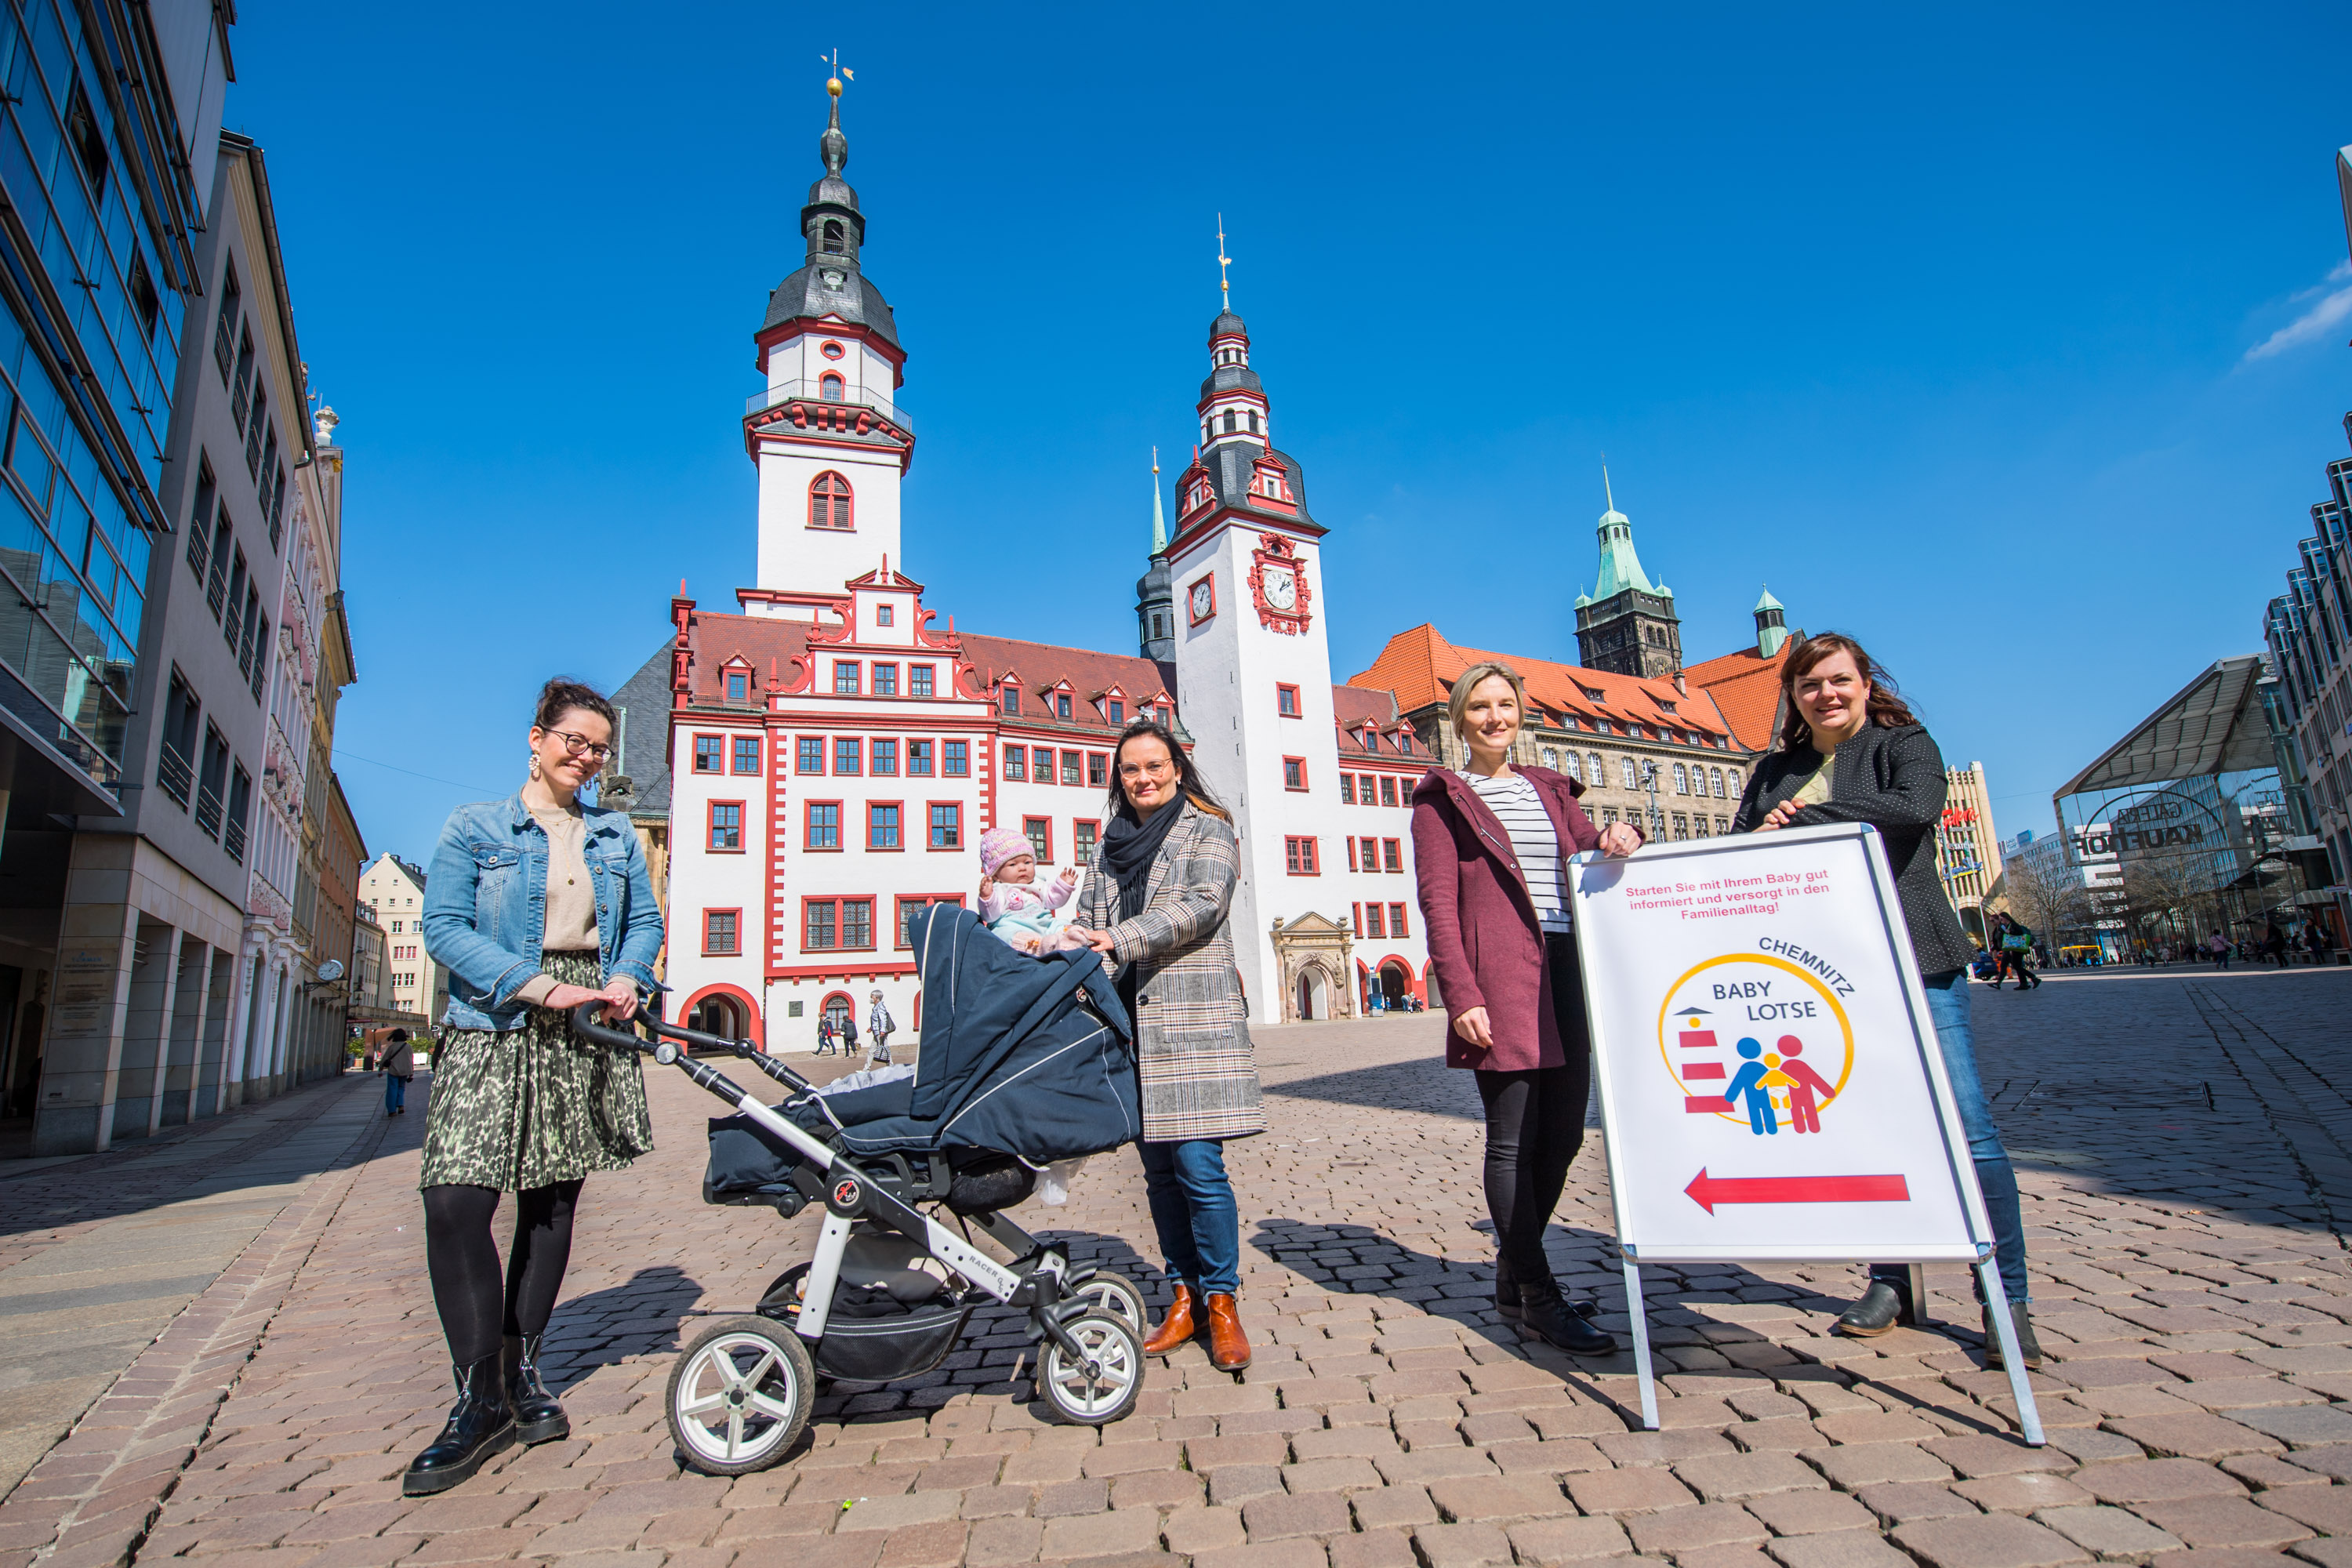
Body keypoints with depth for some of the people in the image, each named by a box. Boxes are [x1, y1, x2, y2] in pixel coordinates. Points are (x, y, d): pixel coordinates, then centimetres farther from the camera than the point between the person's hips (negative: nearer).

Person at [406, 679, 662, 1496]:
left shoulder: (616, 834, 15)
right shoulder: (475, 827, 4)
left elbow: (645, 920, 13)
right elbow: (444, 926, -6)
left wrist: (627, 978, -8)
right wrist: (541, 986, -16)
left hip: (589, 1033, 3)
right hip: (496, 1030, -3)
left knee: (553, 1200, 7)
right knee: (455, 1201, -14)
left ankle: (521, 1369, 23)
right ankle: (480, 1398, 0)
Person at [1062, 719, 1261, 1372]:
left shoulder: (1209, 828, 4)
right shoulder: (1110, 844, 19)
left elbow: (1202, 904, -10)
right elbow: (1090, 918, 15)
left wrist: (1119, 939, -20)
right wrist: (1076, 941, -8)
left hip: (1193, 1010, -4)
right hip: (1128, 1018, 5)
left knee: (1198, 1164, -8)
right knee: (1158, 1166, 9)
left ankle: (1221, 1300, 8)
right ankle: (1185, 1294, 23)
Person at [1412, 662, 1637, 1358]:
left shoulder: (1549, 789, 20)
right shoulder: (1443, 797, 3)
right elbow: (1437, 902, -5)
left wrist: (1619, 839, -8)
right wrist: (1462, 997, -14)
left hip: (1566, 971, 6)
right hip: (1499, 980, -6)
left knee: (1562, 1134, 10)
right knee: (1514, 1138, -2)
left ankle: (1513, 1271, 27)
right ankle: (1536, 1297, 11)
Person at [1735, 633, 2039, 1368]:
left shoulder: (1904, 745, 4)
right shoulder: (1773, 772, 15)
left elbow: (1917, 808, -17)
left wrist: (1801, 817, -14)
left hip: (1913, 958, -3)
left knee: (1964, 1122, -5)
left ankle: (2007, 1298, 8)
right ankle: (1889, 1281, 21)